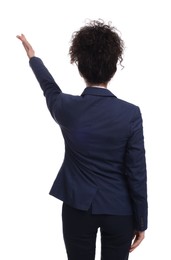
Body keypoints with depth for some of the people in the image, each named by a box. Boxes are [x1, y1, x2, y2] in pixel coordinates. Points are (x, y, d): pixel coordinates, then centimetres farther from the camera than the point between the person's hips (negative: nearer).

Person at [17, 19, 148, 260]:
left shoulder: (65, 107, -12)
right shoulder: (130, 114, -17)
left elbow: (49, 87, 14)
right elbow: (137, 174, -12)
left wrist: (33, 56, 33)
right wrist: (141, 222, 1)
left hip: (78, 208, 1)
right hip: (119, 210, -1)